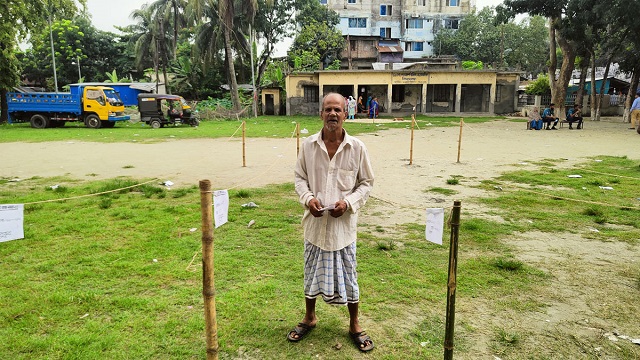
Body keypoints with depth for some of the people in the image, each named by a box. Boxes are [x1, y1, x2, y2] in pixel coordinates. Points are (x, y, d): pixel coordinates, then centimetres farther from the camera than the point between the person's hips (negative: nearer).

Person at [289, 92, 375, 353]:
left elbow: (366, 182, 0)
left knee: (347, 274, 11)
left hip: (343, 224, -1)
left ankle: (354, 325, 33)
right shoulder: (308, 145, -4)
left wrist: (348, 203, -15)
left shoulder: (357, 147, -8)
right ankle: (309, 317, 41)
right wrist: (308, 198, -12)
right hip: (314, 222, 2)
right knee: (312, 271, 17)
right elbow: (300, 177, 6)